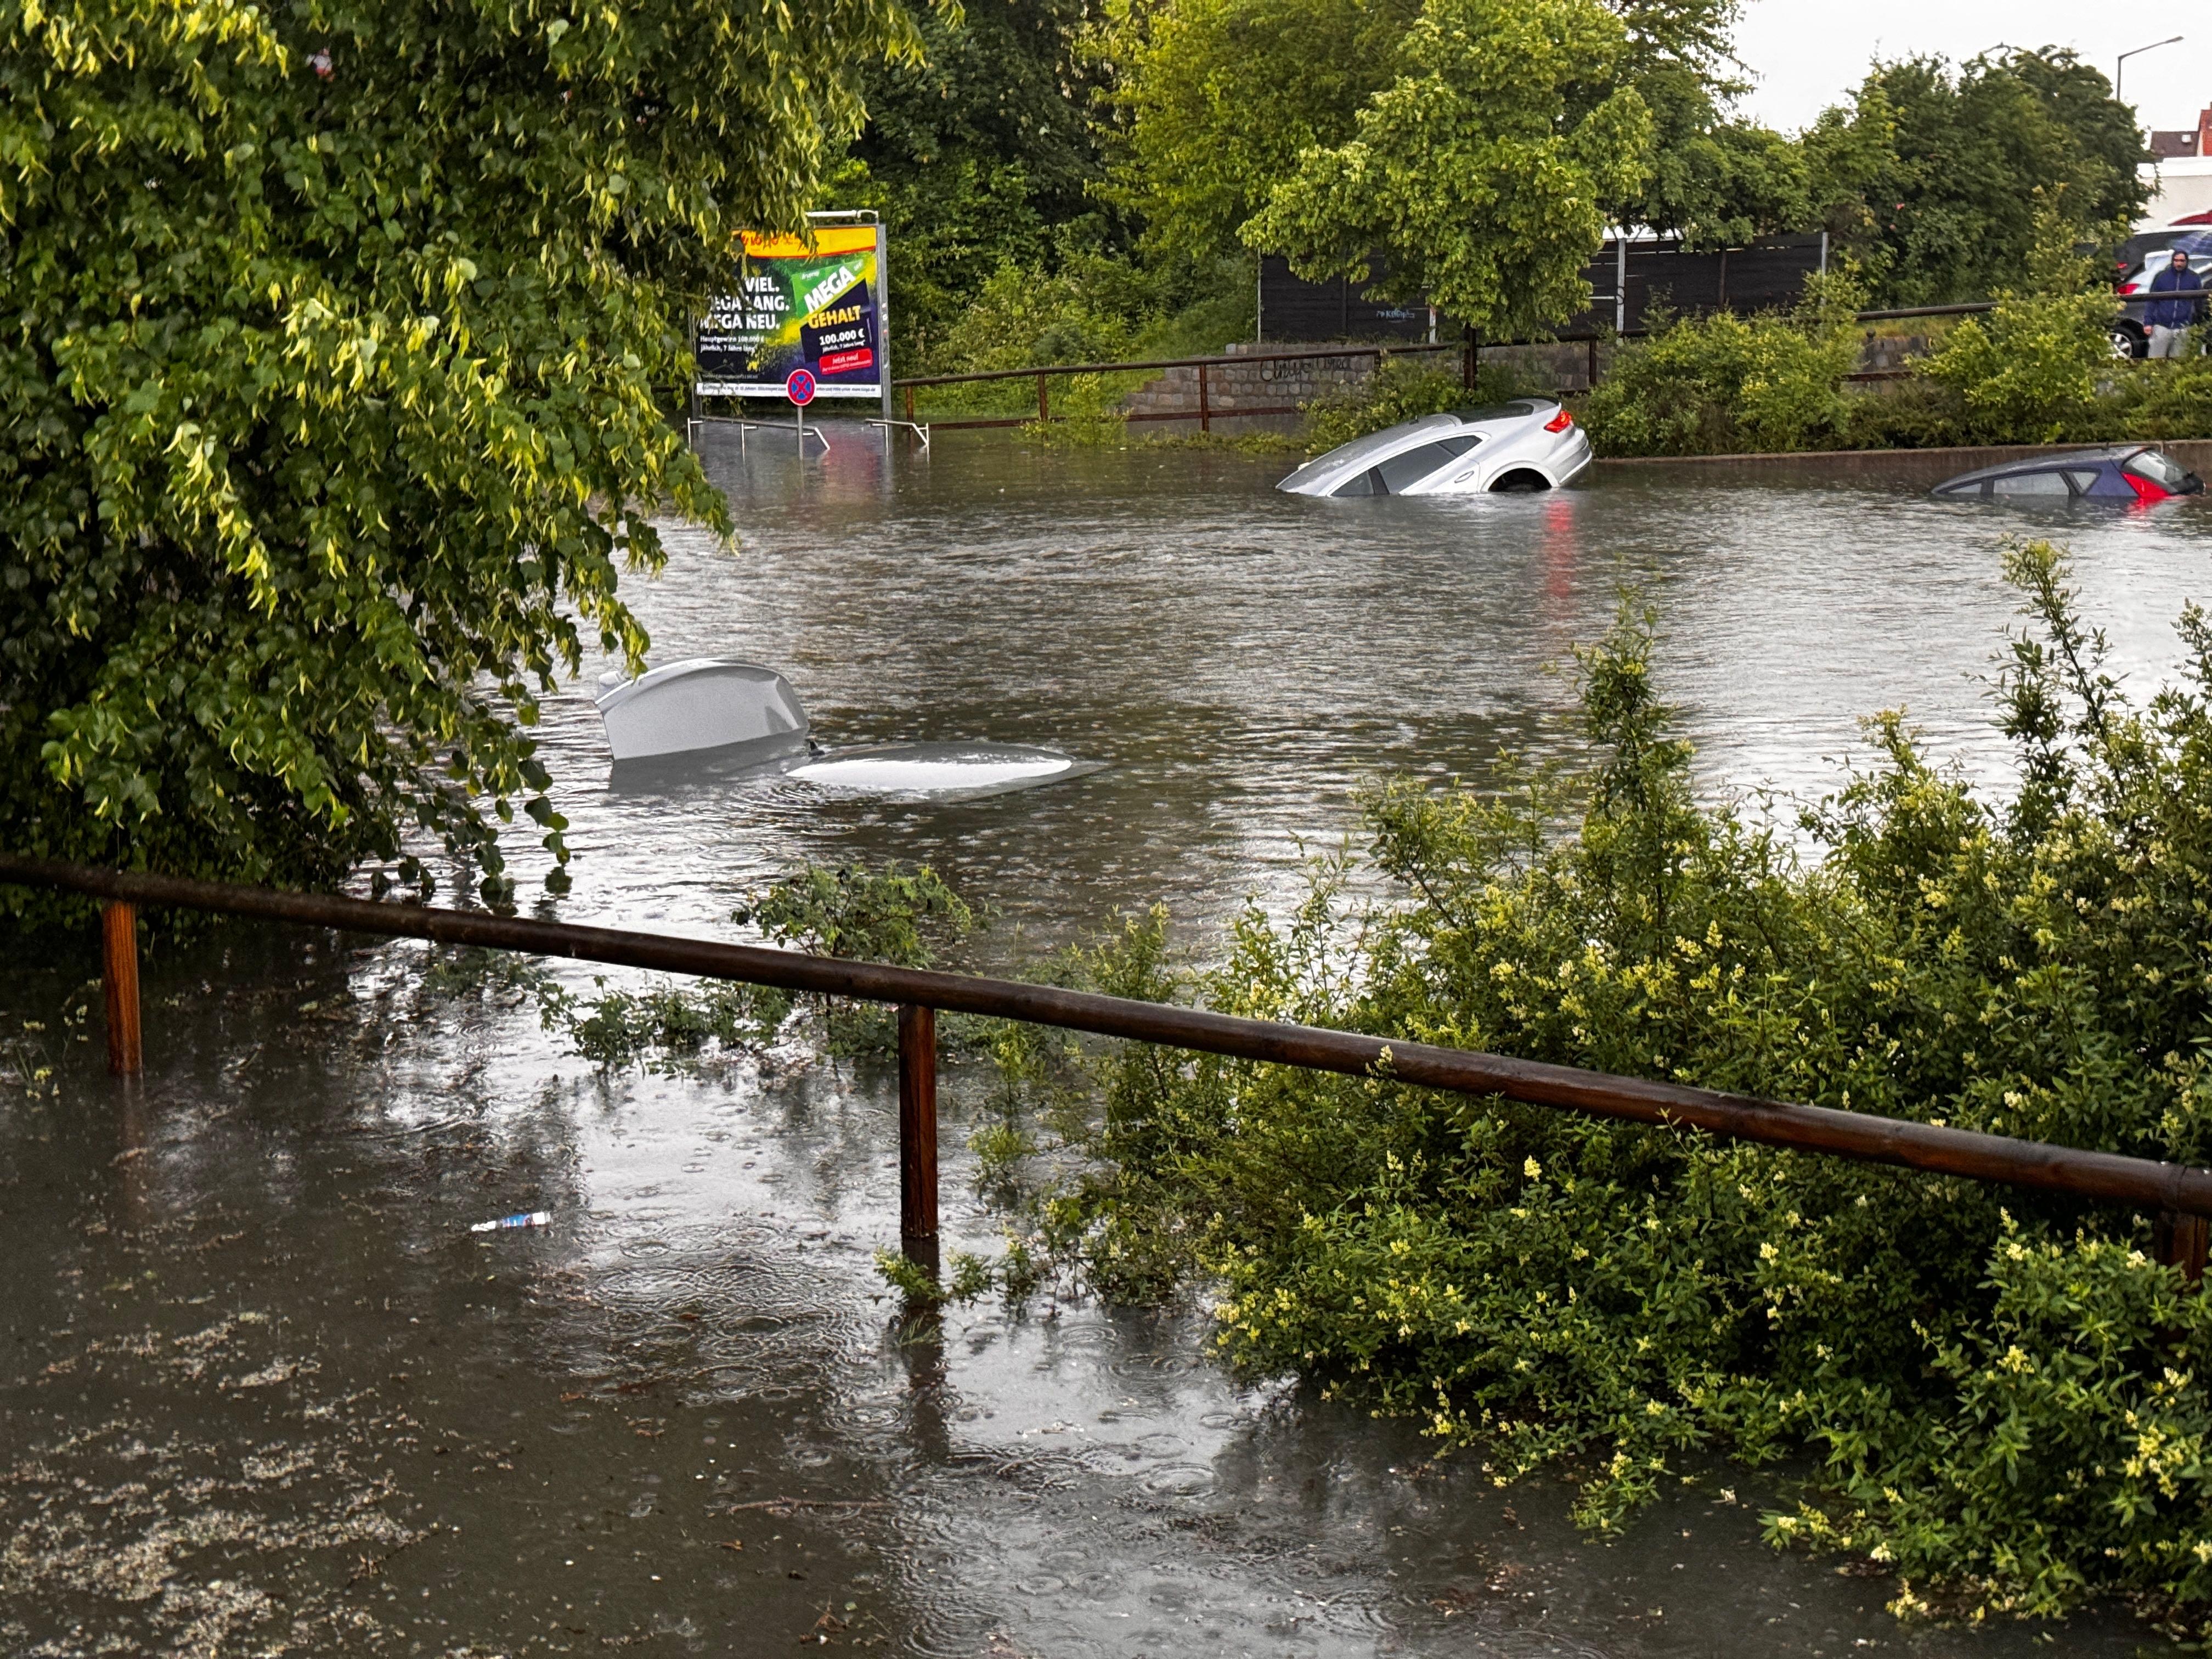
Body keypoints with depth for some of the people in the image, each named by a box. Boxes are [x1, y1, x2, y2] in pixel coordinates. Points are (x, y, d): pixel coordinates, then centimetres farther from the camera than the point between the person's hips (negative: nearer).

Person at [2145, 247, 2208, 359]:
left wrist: (2199, 323, 11)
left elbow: (2200, 302, 12)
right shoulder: (2162, 277, 2)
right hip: (2161, 327, -1)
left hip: (2182, 329, 1)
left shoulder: (2193, 278, 5)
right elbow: (2152, 300, 4)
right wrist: (2148, 322, -1)